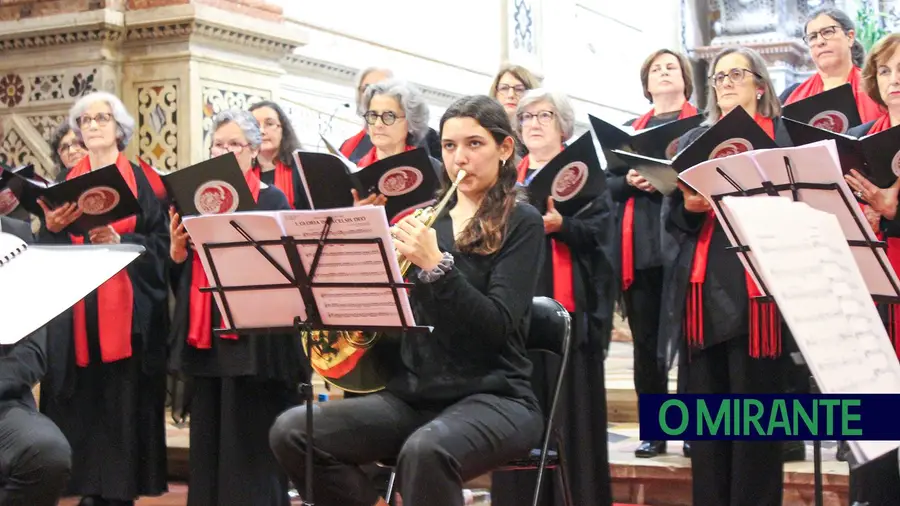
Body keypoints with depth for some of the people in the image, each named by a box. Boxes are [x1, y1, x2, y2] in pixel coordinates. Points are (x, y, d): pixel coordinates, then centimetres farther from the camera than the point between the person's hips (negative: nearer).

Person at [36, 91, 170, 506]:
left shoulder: (140, 180, 5)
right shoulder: (67, 182, 13)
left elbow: (161, 241, -3)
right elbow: (46, 249, 9)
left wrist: (119, 240, -17)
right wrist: (52, 228, -11)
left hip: (127, 307, -3)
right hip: (75, 308, 3)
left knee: (124, 399, -4)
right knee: (82, 400, -1)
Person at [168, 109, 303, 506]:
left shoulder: (271, 200, 1)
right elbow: (181, 272, 15)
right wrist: (178, 247, -6)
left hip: (253, 335, -5)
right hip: (205, 336, 5)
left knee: (251, 441, -4)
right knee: (208, 438, 7)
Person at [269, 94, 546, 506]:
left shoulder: (520, 221, -1)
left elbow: (498, 326, -13)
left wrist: (435, 264, -22)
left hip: (493, 397, -5)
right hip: (415, 394, 6)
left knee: (424, 451, -39)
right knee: (291, 431, -14)